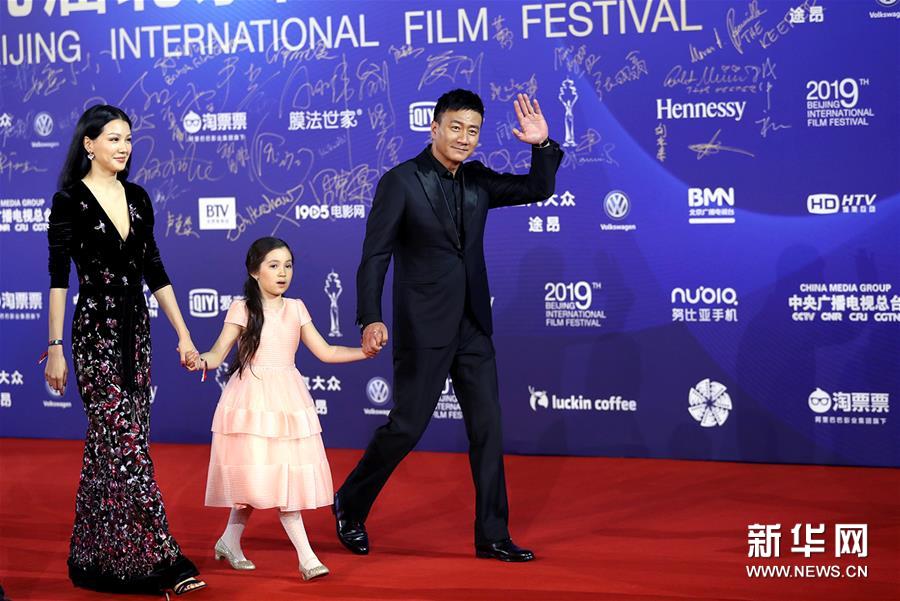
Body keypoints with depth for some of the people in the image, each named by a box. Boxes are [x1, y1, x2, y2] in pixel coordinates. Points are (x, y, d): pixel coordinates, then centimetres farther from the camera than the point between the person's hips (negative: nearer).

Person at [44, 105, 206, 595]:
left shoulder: (137, 198, 10)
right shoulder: (70, 200, -7)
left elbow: (154, 270, 13)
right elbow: (58, 278, -9)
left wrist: (183, 334, 11)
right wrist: (55, 347, -12)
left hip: (135, 331, 6)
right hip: (96, 332, -6)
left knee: (110, 446, 10)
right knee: (126, 445, -7)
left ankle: (96, 559, 20)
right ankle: (156, 559, -5)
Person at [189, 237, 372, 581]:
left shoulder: (296, 309, 11)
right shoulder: (242, 309, -1)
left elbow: (324, 352, 11)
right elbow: (219, 352, -7)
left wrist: (366, 351, 2)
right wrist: (201, 361, -29)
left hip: (287, 398, 5)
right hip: (253, 397, -5)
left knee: (275, 477, 1)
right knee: (272, 476, -9)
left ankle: (230, 542, 16)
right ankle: (306, 557, -8)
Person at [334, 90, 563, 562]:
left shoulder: (477, 181, 8)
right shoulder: (400, 182, -9)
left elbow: (539, 189, 13)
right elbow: (374, 256, -12)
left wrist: (543, 145, -6)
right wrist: (371, 319, -22)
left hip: (473, 328, 6)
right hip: (423, 329, -6)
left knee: (487, 428, 5)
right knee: (406, 426, -1)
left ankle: (492, 536, 13)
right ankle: (349, 505, 22)